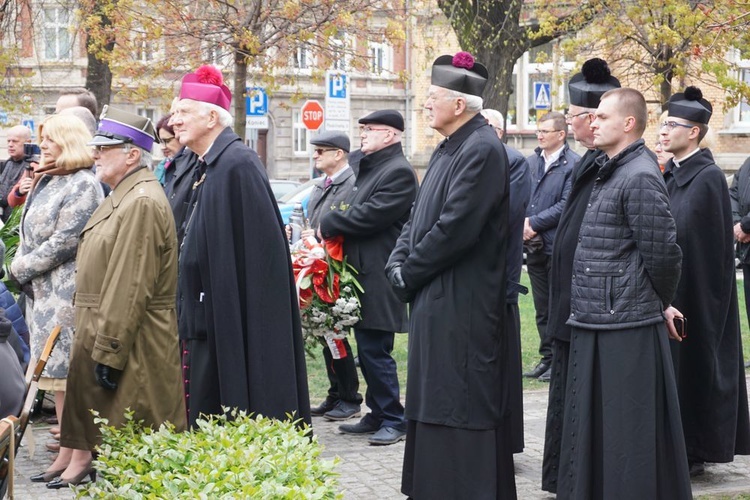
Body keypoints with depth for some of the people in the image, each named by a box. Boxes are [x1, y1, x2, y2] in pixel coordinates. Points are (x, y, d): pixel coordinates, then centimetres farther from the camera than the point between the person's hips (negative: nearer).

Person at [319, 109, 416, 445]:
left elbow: (370, 216, -21)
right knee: (368, 351, 14)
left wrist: (329, 224, -9)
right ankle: (377, 416, 22)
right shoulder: (369, 169, 18)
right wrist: (332, 225, 2)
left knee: (376, 352, -6)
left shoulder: (399, 172, -14)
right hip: (362, 276, 10)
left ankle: (393, 420, 2)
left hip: (378, 280, -10)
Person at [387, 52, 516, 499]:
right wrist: (399, 262, 1)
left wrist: (408, 273, -12)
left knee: (458, 407, -4)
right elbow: (420, 216, 17)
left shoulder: (482, 150, -17)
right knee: (435, 403, 15)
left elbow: (455, 228, -22)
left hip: (463, 305, -10)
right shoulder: (450, 148, 14)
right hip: (436, 298, 10)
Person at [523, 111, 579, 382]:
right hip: (534, 246, 6)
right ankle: (547, 357, 22)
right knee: (542, 308, 13)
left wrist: (534, 223, -15)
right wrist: (522, 224, -8)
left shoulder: (573, 164, -9)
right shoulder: (530, 162, 11)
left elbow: (566, 205, -15)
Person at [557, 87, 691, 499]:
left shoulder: (640, 178, -15)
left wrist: (659, 304, -1)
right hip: (595, 325, 10)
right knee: (593, 428, 16)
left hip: (626, 328, -9)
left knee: (628, 434, -1)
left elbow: (663, 255, -16)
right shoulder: (608, 173, 15)